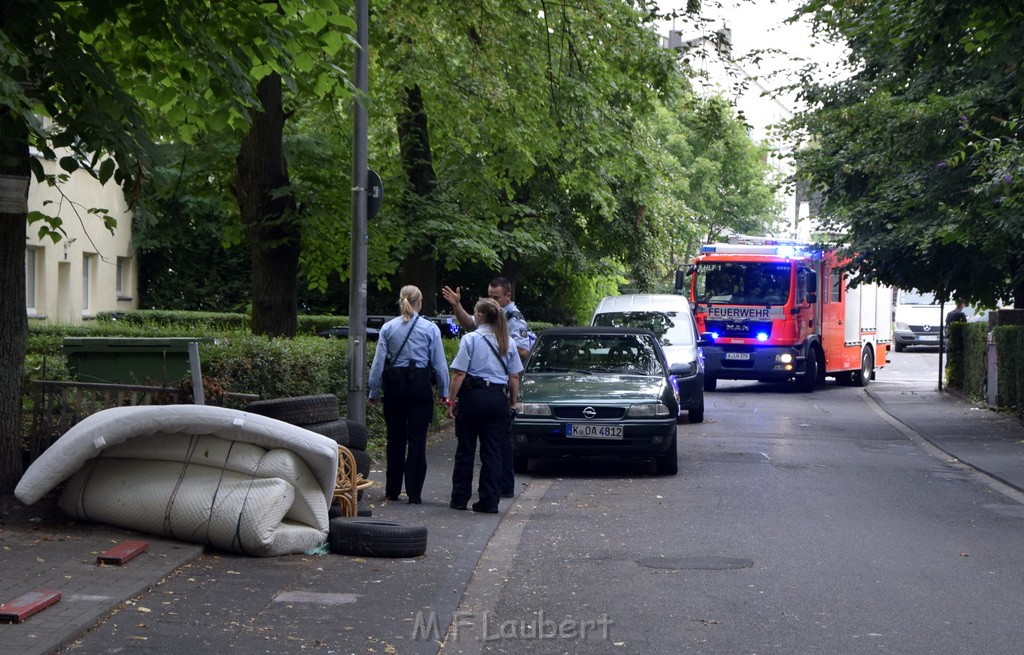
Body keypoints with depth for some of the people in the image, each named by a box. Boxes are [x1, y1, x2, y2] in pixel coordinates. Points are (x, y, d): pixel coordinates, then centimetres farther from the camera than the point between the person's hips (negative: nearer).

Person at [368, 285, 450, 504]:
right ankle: (414, 492, 0)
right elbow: (439, 363, 0)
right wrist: (444, 392, 8)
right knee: (417, 439, 1)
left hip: (394, 383, 2)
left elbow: (379, 361, 2)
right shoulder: (430, 328, -2)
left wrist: (374, 391, 9)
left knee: (395, 437, 11)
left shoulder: (388, 328, 2)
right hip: (420, 383, -2)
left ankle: (392, 490, 16)